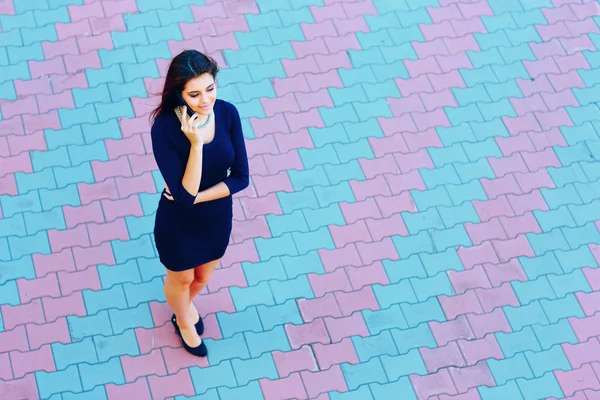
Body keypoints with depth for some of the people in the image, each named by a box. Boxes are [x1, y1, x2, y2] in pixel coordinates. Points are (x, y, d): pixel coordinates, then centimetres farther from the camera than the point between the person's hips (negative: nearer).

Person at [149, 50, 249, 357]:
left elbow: (240, 177, -15)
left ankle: (186, 302, 67)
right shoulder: (164, 128, -33)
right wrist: (196, 143, -42)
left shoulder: (227, 113, -21)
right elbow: (184, 195, -34)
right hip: (179, 224, -4)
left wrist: (195, 197, -23)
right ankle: (183, 321, 60)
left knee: (203, 275, 32)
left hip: (218, 216, 4)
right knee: (181, 278, 27)